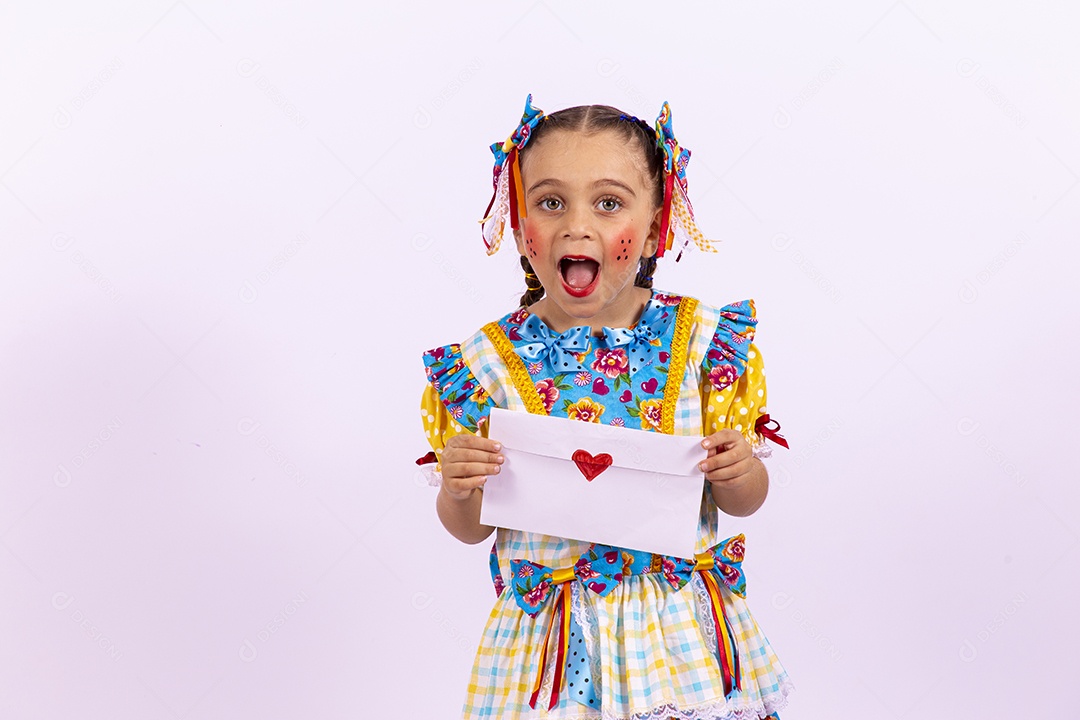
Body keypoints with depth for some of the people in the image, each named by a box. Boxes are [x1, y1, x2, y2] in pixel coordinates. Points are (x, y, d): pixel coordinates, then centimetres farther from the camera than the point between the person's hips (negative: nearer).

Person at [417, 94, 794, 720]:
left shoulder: (704, 339, -6)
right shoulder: (482, 363, -7)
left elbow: (746, 501, 2)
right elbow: (470, 529, 1)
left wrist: (739, 471, -20)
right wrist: (458, 489, -20)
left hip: (679, 634, 1)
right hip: (549, 638, 0)